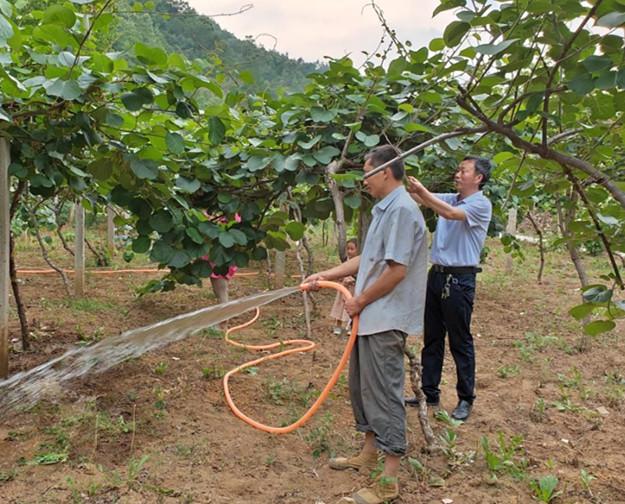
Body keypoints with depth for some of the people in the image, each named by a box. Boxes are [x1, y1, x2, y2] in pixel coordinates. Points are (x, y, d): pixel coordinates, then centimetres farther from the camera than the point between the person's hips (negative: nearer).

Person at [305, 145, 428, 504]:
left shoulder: (401, 210, -18)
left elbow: (396, 271, -23)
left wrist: (359, 301, -12)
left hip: (385, 320, -10)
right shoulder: (386, 208, 14)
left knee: (385, 393, -3)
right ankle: (369, 456, 34)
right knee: (364, 387, 19)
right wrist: (326, 275, 17)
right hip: (371, 317, 10)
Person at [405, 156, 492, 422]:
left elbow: (451, 214, -25)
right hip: (436, 274, 7)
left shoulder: (481, 204, -9)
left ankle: (466, 399, 15)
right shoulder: (449, 199, 12)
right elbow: (419, 199, 1)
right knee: (431, 338, 12)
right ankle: (429, 393, 22)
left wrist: (422, 191, -31)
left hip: (459, 279, -7)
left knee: (460, 342, 2)